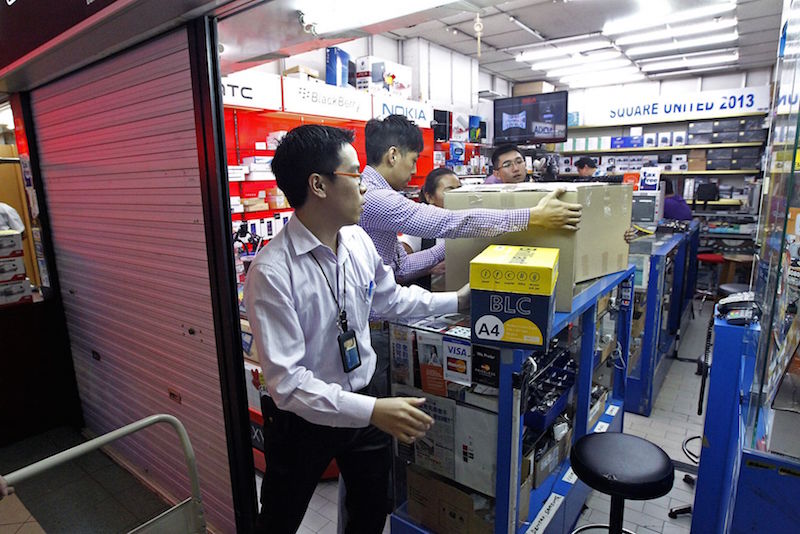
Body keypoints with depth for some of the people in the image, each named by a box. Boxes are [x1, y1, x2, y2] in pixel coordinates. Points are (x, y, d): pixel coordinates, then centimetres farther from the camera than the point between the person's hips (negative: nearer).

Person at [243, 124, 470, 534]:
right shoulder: (272, 271, -28)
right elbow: (286, 381, -28)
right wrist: (371, 411, -34)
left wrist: (456, 301, 6)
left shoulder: (359, 240, -8)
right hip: (304, 417, -4)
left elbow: (389, 299, 8)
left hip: (366, 399, 5)